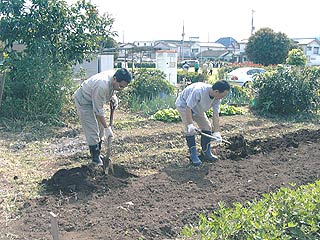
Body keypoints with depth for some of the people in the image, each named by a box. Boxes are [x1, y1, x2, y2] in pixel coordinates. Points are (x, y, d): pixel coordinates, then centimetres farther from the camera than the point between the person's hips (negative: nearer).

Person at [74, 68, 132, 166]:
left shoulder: (115, 75, -15)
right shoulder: (102, 86, -39)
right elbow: (98, 111, -32)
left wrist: (114, 97, -10)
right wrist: (107, 128, -27)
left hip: (95, 100, 9)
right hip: (83, 101, -9)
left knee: (100, 129, 10)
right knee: (92, 131, -10)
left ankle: (98, 154, 22)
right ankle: (95, 159, 0)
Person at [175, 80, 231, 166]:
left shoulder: (217, 98, -20)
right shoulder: (199, 91, -42)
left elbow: (215, 115, -15)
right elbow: (188, 108, -36)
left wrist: (216, 132, -18)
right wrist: (190, 124, -35)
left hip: (198, 108, 7)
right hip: (183, 105, -7)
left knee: (207, 127, 2)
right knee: (190, 130, -17)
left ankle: (206, 153, 13)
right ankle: (193, 155, -6)